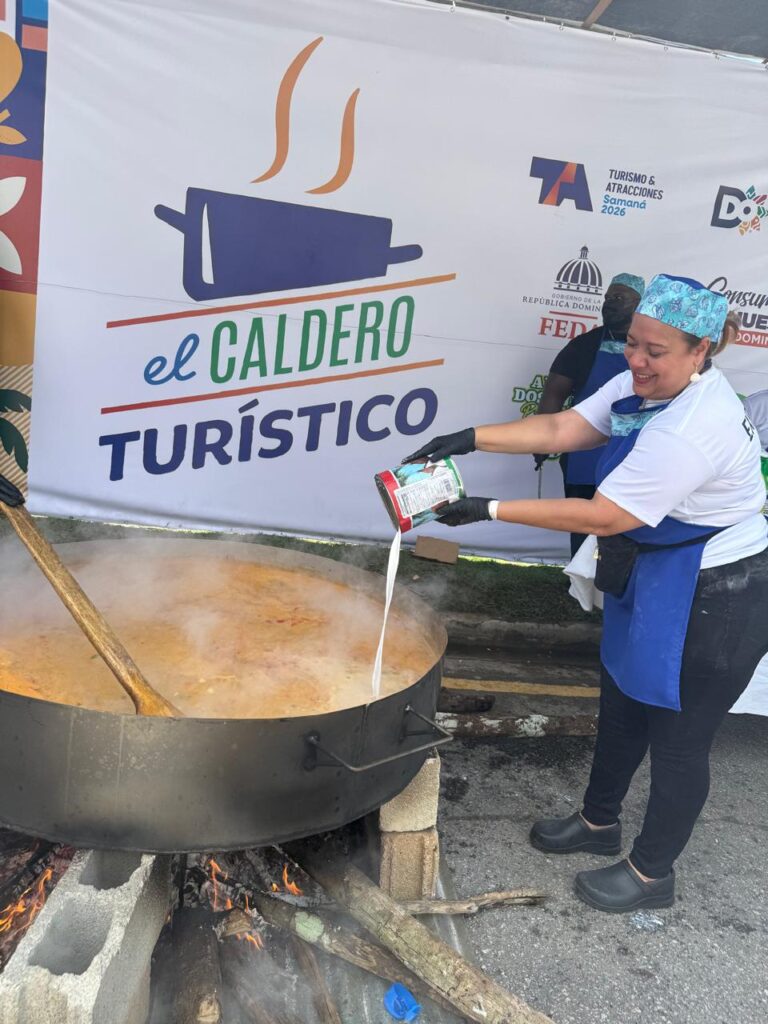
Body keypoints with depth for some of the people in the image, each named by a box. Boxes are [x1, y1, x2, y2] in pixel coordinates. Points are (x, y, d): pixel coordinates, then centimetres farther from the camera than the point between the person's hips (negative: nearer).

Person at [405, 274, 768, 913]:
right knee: (622, 705, 23)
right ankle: (599, 822, 47)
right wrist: (473, 439, -14)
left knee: (678, 740, 9)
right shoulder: (648, 386, -2)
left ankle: (652, 873, 32)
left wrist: (491, 511, -23)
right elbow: (561, 429, -3)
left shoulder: (690, 432, -31)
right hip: (653, 582, 10)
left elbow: (601, 516, -28)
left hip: (710, 605, -10)